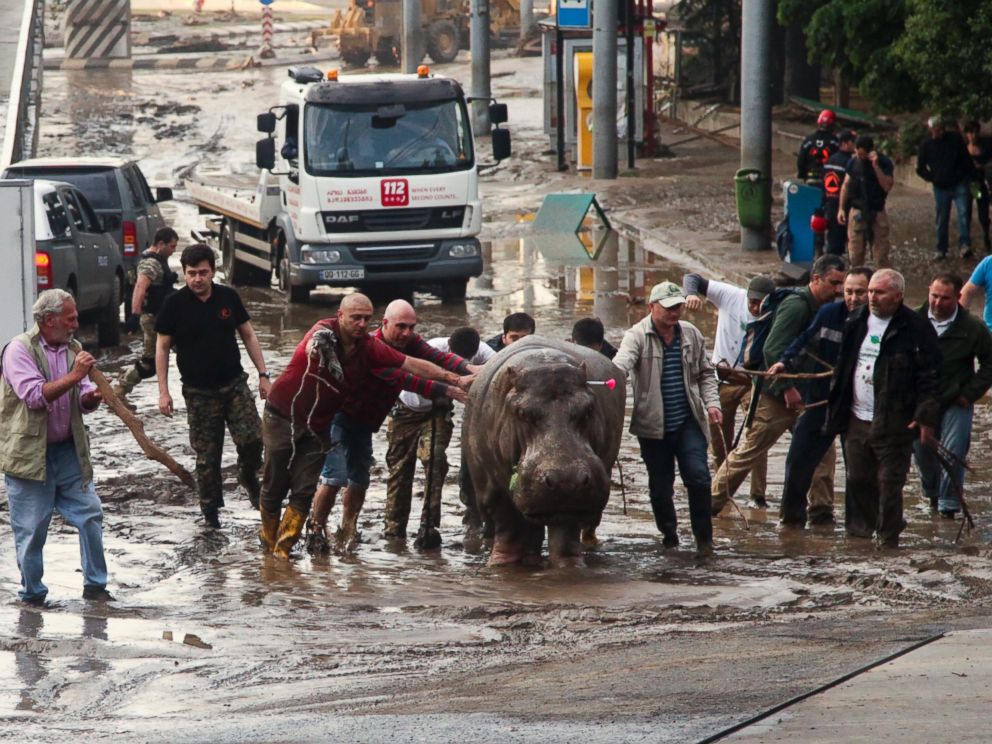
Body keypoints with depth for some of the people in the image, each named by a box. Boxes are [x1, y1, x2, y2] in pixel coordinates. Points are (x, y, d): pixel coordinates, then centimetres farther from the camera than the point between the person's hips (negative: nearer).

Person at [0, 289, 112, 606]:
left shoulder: (72, 349, 8)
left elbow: (82, 399, 9)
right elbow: (35, 396, -22)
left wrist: (91, 398, -14)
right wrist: (74, 376, -26)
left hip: (68, 449, 6)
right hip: (29, 453, -6)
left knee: (90, 514, 2)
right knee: (31, 529, 0)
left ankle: (95, 585, 13)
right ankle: (32, 593, 13)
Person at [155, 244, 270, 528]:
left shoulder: (228, 298, 0)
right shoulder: (174, 304, -6)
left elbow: (248, 335, 10)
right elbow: (162, 347, 1)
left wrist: (263, 375, 7)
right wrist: (163, 392, -4)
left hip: (234, 384, 2)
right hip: (199, 392, -2)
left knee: (252, 438, -12)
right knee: (207, 455, 0)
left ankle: (248, 477, 18)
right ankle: (210, 507, 16)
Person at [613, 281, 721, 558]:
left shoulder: (691, 334, 7)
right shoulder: (637, 336, -7)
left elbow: (705, 372, 18)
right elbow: (622, 363, -25)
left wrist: (711, 402, 4)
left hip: (689, 421, 2)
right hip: (653, 425, -2)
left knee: (698, 476, -11)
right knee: (660, 483, 6)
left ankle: (704, 537, 2)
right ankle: (668, 531, 28)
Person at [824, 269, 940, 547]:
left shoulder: (916, 329, -7)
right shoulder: (856, 322, 11)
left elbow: (929, 377, -9)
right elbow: (842, 367, 19)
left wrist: (926, 417, -15)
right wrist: (835, 409, 14)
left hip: (893, 423, -5)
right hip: (856, 419, 6)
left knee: (889, 483, -3)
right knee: (857, 480, 9)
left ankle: (888, 538, 6)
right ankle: (858, 532, 22)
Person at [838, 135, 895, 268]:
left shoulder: (884, 163, -6)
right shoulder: (853, 162, 4)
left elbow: (887, 186, -17)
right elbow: (846, 185, 12)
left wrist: (876, 166, -22)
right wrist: (841, 208, 7)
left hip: (877, 213, -3)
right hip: (857, 212, 3)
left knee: (881, 255, -3)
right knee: (855, 255, 4)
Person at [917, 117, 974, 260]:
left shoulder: (955, 139, -2)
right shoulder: (926, 145, 0)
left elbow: (967, 160, 5)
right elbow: (920, 169, 9)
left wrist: (969, 177, -1)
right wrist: (932, 178, -2)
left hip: (960, 184, -2)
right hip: (941, 188, 2)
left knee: (963, 214, -16)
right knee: (941, 220, 6)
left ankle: (965, 246, -19)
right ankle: (940, 250, 15)